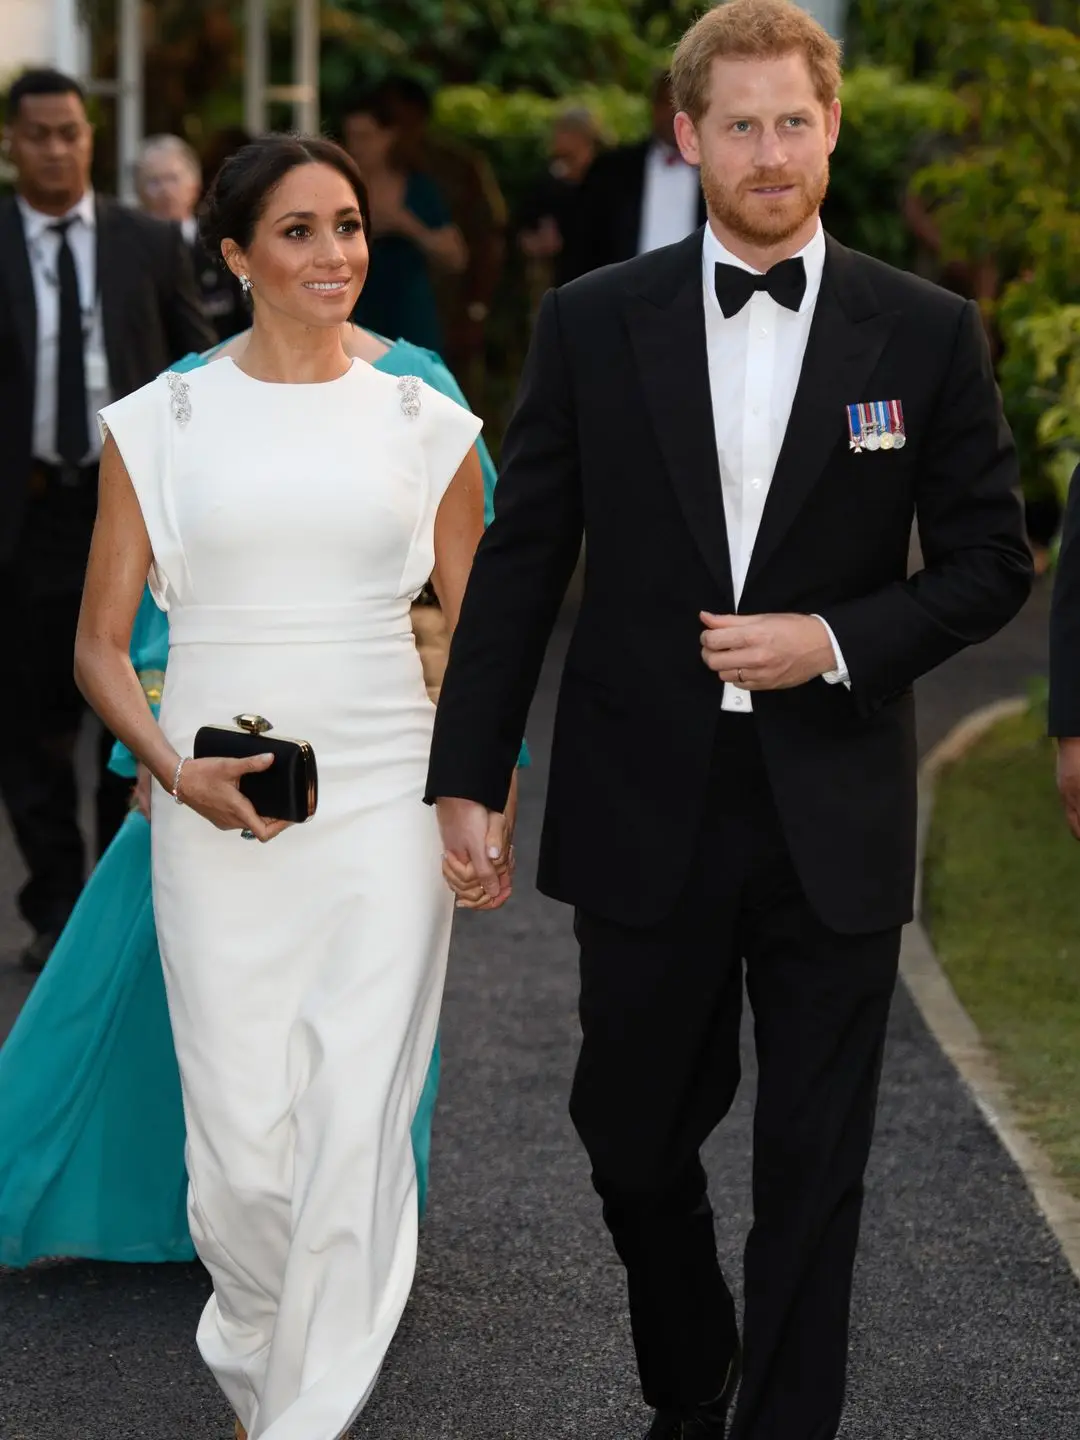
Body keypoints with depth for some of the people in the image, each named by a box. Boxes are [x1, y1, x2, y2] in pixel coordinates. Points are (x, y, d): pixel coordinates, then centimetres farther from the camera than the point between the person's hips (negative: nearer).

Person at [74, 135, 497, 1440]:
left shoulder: (424, 424, 6)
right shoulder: (161, 424, 3)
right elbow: (99, 646, 5)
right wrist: (175, 772, -12)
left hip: (383, 805, 1)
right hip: (220, 818, -1)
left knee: (357, 1134, -5)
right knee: (241, 1147, 1)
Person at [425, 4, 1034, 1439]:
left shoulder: (927, 334, 0)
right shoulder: (592, 323, 0)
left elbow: (990, 564, 3)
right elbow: (520, 563, 3)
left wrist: (837, 643, -13)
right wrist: (467, 774, 0)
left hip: (834, 822, -1)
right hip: (644, 814, 1)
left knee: (814, 1171, 5)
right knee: (634, 1134, 13)